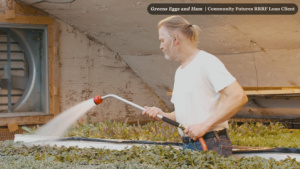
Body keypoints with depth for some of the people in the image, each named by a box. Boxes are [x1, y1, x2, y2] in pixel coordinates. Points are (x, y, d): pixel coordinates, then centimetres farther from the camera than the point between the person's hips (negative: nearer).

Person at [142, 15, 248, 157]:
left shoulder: (206, 62, -9)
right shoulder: (179, 72, 19)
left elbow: (239, 97, -19)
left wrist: (205, 125, -21)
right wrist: (162, 115, 3)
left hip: (211, 146, -8)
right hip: (188, 146, 8)